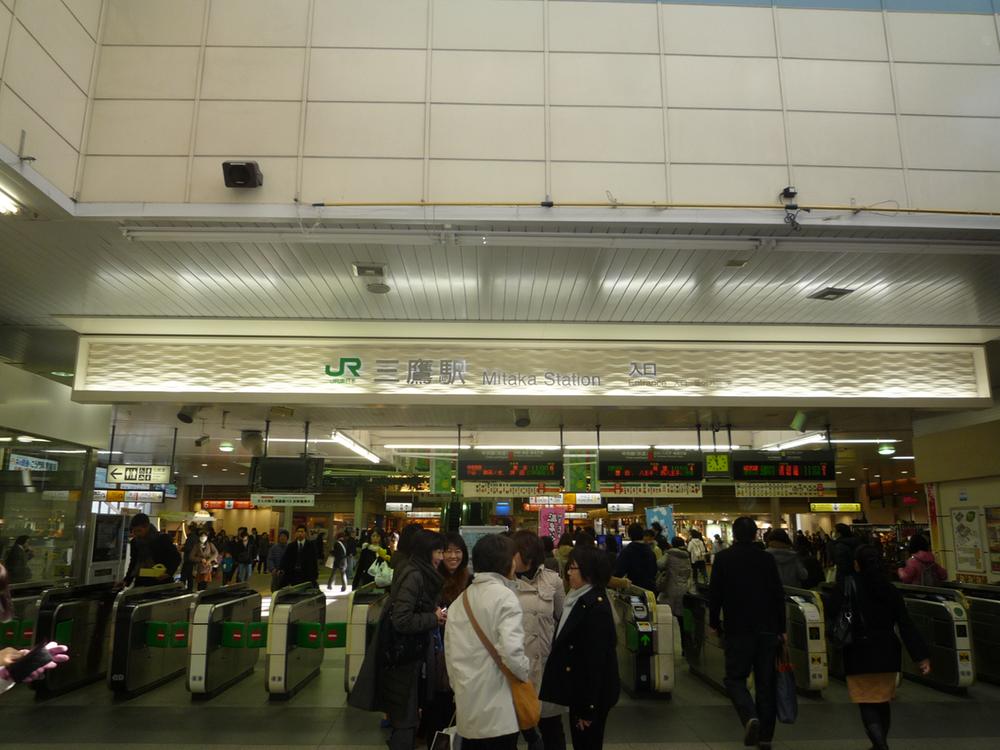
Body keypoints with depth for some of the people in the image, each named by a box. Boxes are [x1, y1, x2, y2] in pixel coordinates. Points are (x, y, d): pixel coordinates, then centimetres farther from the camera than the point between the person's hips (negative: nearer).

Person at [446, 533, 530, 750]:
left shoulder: (460, 599, 7)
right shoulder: (505, 596, -13)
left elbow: (450, 651, 8)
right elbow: (511, 650, -23)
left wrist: (459, 686, 17)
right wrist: (526, 672, -5)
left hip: (467, 705, 6)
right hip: (496, 708, -6)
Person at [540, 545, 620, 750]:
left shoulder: (595, 606, -22)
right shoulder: (579, 600, 6)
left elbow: (596, 659, -23)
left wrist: (588, 707, -20)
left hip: (592, 694, -8)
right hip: (579, 690, 8)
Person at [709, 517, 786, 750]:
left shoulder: (723, 558, -5)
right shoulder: (767, 558, 1)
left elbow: (714, 593, -4)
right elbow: (778, 595, 2)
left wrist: (714, 622, 10)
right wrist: (781, 628, 10)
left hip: (738, 628, -3)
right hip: (768, 629, 3)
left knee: (735, 678, 6)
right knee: (766, 682, 12)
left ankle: (750, 717, -19)